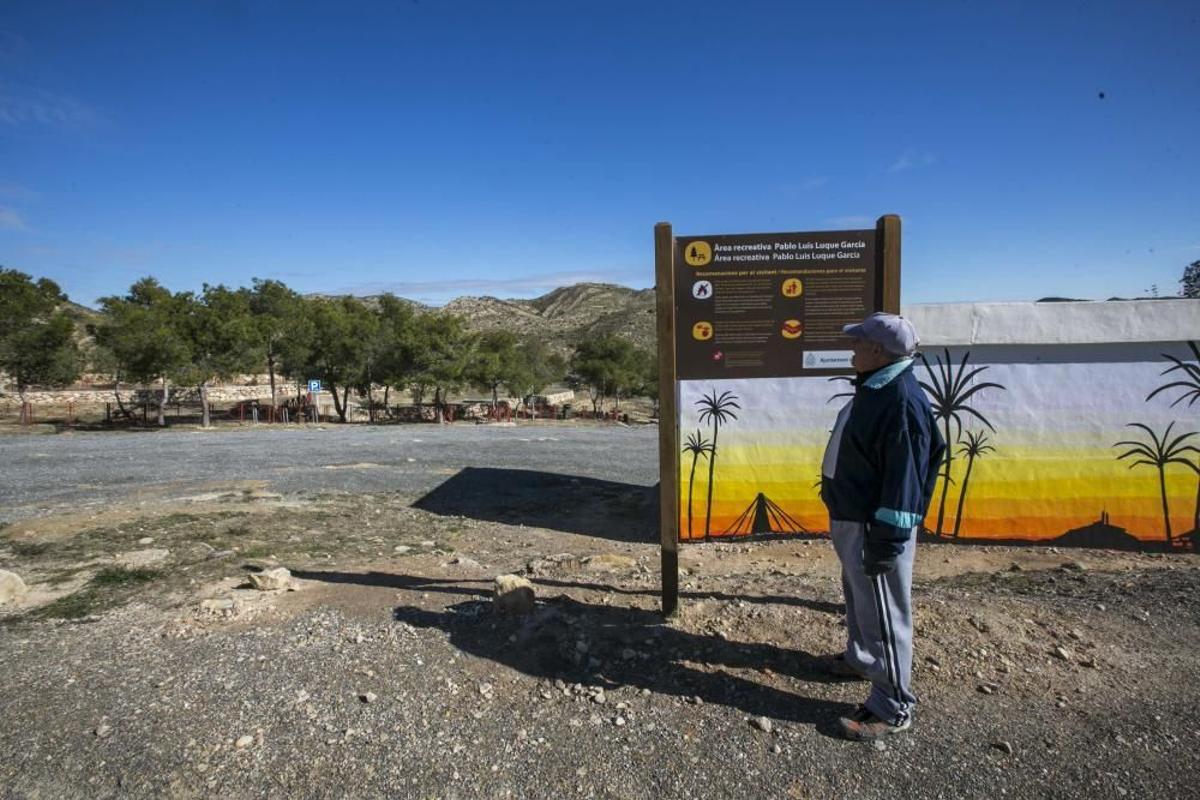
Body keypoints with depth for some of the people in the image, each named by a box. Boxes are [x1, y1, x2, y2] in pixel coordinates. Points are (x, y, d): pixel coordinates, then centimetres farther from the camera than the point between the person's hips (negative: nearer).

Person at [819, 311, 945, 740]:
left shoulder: (902, 402, -25)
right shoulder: (874, 389, 8)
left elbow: (905, 479, -26)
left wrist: (885, 541, -23)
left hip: (875, 525, -10)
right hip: (851, 517, 10)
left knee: (883, 611, 2)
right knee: (858, 596, 26)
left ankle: (893, 707, 16)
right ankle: (861, 658, 47)